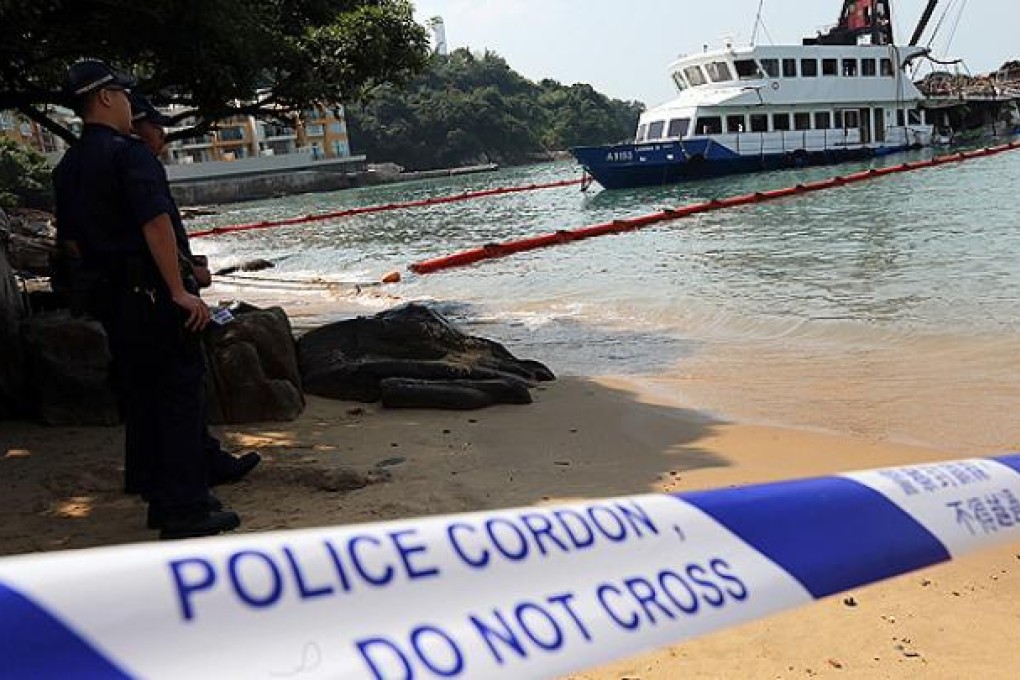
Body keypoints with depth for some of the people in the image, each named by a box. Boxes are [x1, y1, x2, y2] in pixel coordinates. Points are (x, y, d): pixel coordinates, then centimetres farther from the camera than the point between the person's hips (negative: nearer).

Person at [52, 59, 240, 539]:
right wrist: (179, 291, -21)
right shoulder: (127, 151, -13)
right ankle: (185, 511, -2)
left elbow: (71, 239, 18)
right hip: (151, 292, -8)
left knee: (141, 399, 15)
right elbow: (156, 224, -22)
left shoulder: (67, 168, 13)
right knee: (180, 396, -3)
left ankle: (164, 499, 23)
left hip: (109, 297, 9)